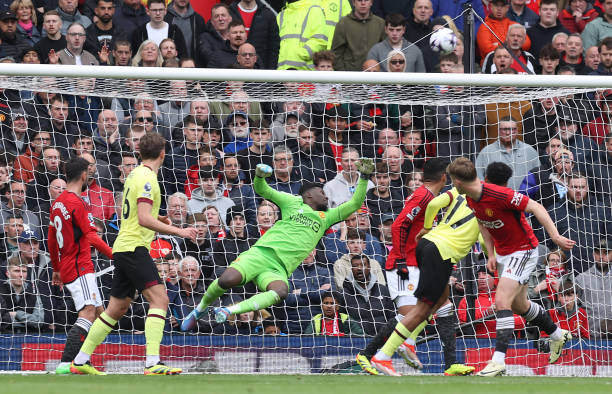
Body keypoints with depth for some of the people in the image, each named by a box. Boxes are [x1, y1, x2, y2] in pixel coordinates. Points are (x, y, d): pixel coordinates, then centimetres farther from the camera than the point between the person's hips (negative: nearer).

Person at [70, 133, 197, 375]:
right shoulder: (146, 178, -13)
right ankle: (152, 363, -28)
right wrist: (178, 231, -21)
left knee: (117, 309, 15)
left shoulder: (135, 175, 15)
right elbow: (144, 220, -22)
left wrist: (156, 219, 31)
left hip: (123, 249, 10)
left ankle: (80, 361, 20)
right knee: (159, 298, -17)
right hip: (134, 248, -10)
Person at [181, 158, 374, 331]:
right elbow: (262, 190, 16)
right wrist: (259, 177, -6)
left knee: (281, 291, -35)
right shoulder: (293, 203, 19)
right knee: (228, 280, -29)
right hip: (262, 253, -2)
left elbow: (354, 204, 27)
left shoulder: (326, 217, 28)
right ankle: (200, 309, 0)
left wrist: (364, 177, 15)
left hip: (278, 269, 2)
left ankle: (229, 311, -39)